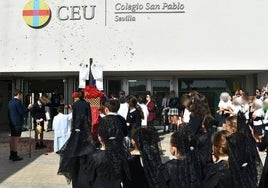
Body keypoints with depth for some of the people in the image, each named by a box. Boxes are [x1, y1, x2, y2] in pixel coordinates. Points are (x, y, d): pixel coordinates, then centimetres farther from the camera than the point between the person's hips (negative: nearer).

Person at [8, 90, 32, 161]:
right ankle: (15, 156, 1)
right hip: (17, 123, -9)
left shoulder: (10, 102, 13)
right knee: (16, 139, -4)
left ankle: (12, 155, 22)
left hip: (12, 123, 9)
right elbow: (22, 112, -18)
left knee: (12, 139, 14)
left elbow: (9, 113, 18)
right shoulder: (18, 102, -15)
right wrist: (28, 108, -6)